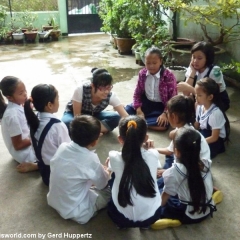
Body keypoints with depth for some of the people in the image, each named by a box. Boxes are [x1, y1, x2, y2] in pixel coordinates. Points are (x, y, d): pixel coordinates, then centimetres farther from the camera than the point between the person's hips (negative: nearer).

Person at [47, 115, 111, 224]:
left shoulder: (62, 147, -11)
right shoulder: (91, 159, -26)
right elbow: (102, 184, -8)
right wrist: (106, 172, 16)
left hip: (53, 200, 7)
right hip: (74, 211, -6)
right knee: (110, 191, 6)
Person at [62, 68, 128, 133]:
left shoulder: (111, 96, -28)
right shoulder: (81, 90, -35)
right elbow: (77, 116, -26)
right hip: (73, 113, -2)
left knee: (116, 118, -25)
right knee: (67, 123, -38)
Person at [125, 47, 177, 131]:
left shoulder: (168, 76, -15)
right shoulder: (142, 73, -4)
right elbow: (137, 94, 1)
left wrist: (165, 113, -25)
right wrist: (139, 111, -12)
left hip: (161, 106, -3)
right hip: (146, 103, 3)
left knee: (164, 123, -32)